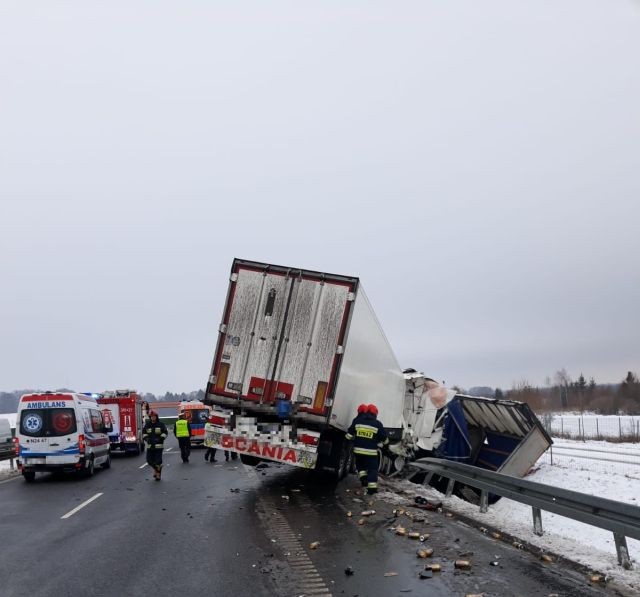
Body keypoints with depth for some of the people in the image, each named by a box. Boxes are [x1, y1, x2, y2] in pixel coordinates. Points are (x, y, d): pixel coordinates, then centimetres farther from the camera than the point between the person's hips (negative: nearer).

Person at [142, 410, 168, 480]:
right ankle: (155, 469, 30)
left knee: (158, 460, -4)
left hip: (159, 445, -3)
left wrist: (161, 438, -13)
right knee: (149, 460, 2)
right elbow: (144, 432, 13)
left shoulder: (161, 424, -1)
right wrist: (146, 438, -5)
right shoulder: (147, 424, 6)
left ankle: (158, 474, 10)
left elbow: (165, 433, 2)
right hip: (150, 445, 3)